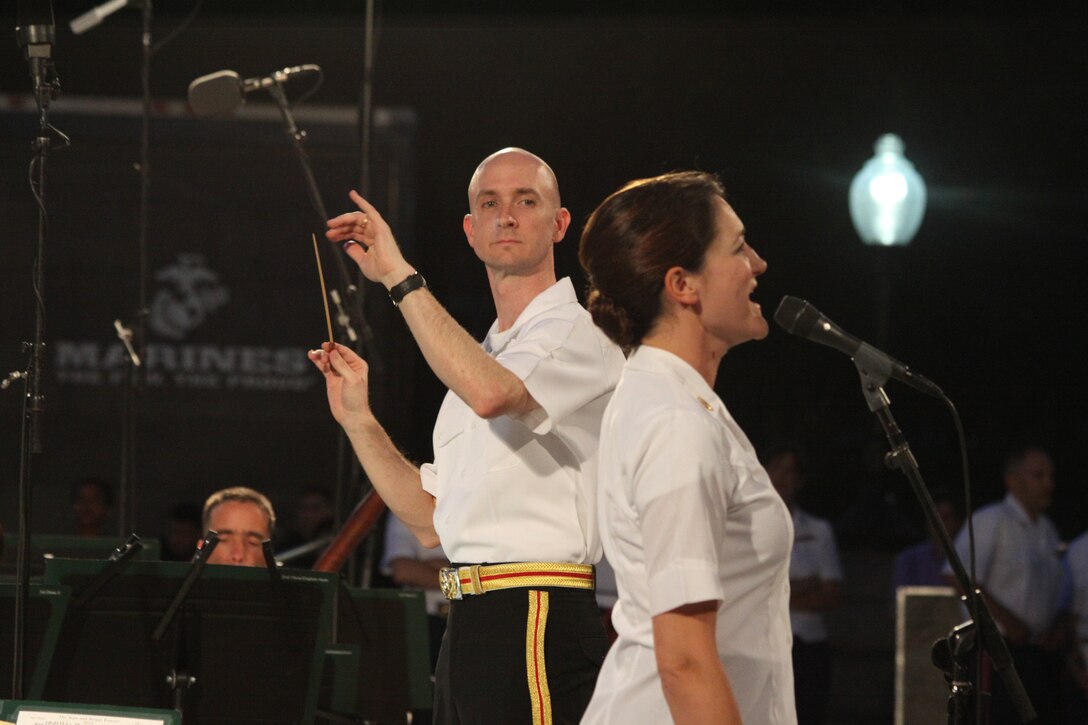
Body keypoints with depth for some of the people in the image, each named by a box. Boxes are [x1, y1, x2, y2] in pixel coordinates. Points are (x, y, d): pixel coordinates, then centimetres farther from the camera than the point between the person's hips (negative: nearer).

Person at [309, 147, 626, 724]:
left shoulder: (581, 331, -5)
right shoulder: (477, 355, 23)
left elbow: (492, 392, -27)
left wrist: (399, 276, -21)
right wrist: (357, 418, 13)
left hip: (537, 621, -9)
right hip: (469, 626, 9)